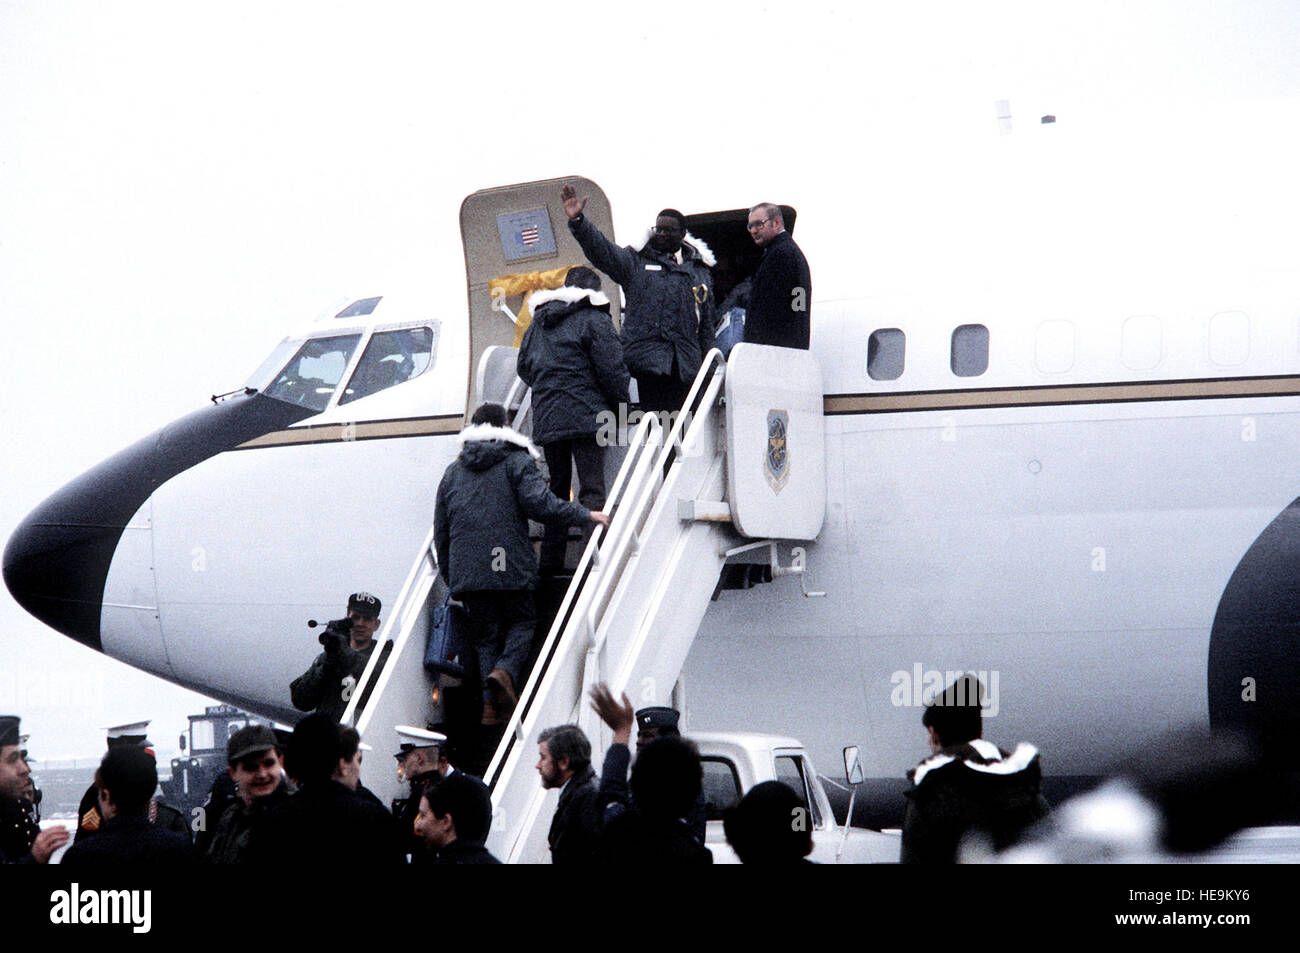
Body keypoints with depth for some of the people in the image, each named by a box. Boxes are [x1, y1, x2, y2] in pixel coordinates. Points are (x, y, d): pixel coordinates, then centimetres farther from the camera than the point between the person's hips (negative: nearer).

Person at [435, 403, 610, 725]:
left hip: (466, 572, 3)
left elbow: (441, 531, 17)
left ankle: (490, 700, -3)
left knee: (485, 633, 11)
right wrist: (586, 515, -5)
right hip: (510, 567, -3)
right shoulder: (517, 462, 2)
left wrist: (449, 577, 24)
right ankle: (506, 671, -15)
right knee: (522, 621, 13)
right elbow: (540, 504, -14)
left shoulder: (453, 472, 16)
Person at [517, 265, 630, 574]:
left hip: (546, 418, 6)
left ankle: (551, 560, 13)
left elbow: (524, 368, 23)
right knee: (592, 487, -7)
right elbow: (611, 369, -8)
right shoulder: (594, 319, -3)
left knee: (557, 488, 14)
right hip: (586, 415, -6)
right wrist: (621, 410, 3)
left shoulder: (538, 322, 17)